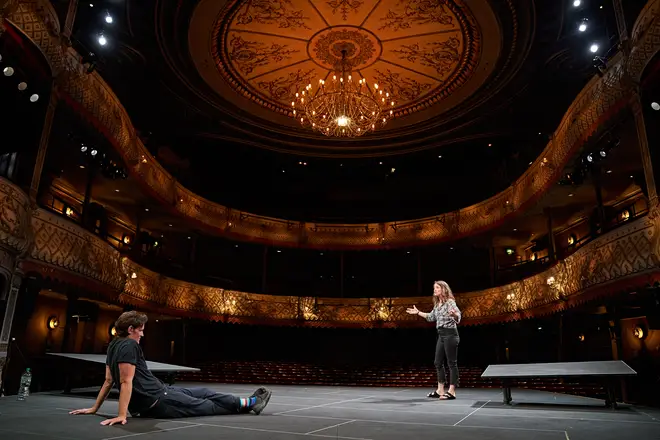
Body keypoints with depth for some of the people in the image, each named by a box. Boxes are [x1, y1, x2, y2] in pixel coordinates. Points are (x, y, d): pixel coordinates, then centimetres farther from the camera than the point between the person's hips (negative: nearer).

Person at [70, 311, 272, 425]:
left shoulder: (114, 345, 11)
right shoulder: (129, 345, -19)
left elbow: (108, 380, 14)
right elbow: (126, 382, -25)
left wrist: (94, 408, 19)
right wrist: (121, 415, -28)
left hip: (155, 394, 9)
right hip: (159, 401, -9)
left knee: (203, 392, 14)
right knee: (207, 405, 4)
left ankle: (248, 402, 22)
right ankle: (249, 403, 18)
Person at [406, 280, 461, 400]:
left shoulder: (450, 302, -12)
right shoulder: (437, 304, 14)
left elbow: (458, 315, -25)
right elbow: (431, 317, 28)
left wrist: (454, 314, -48)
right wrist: (418, 312, 29)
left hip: (450, 334, -9)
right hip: (441, 335, 9)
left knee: (452, 363, -5)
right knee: (438, 362, 11)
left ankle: (452, 392, -2)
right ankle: (440, 390, 17)